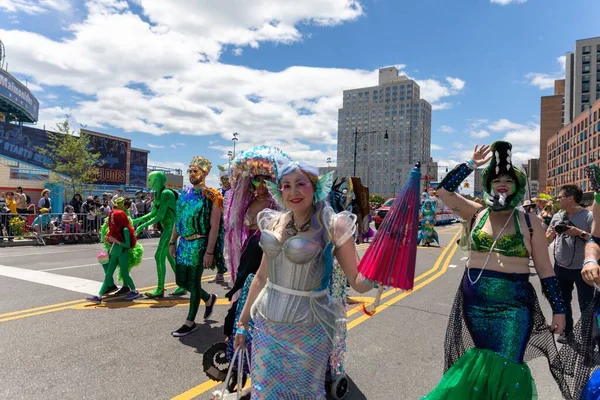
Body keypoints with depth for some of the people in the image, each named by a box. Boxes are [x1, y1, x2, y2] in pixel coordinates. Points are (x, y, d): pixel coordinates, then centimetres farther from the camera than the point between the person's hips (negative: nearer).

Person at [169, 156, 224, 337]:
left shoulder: (212, 196, -11)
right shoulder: (185, 194, 9)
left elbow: (214, 227, -15)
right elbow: (178, 220, 15)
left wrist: (209, 252, -19)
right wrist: (172, 242, 12)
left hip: (199, 244, -7)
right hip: (183, 243, 7)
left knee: (193, 282, 2)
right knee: (181, 281, 13)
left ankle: (190, 322, 19)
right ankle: (208, 298, 38)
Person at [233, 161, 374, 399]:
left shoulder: (332, 225, -13)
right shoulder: (274, 222, 0)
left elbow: (358, 282, -13)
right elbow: (262, 276, 9)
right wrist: (243, 321, 14)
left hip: (307, 329, -4)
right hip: (266, 325, 4)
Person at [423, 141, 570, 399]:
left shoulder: (529, 222, -2)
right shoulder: (476, 214, 2)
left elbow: (545, 269, 0)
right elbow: (443, 190, -7)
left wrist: (559, 309, 0)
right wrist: (471, 164, -8)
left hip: (514, 304, -2)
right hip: (474, 302, 2)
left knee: (506, 366, -6)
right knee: (482, 363, 15)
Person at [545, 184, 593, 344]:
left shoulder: (588, 215, -12)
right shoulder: (557, 216, 3)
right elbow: (546, 240, 9)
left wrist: (579, 232, -24)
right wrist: (552, 232, -11)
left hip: (582, 268, -5)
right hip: (561, 267, 5)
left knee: (586, 305, 4)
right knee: (563, 302, 17)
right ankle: (567, 331, 32)